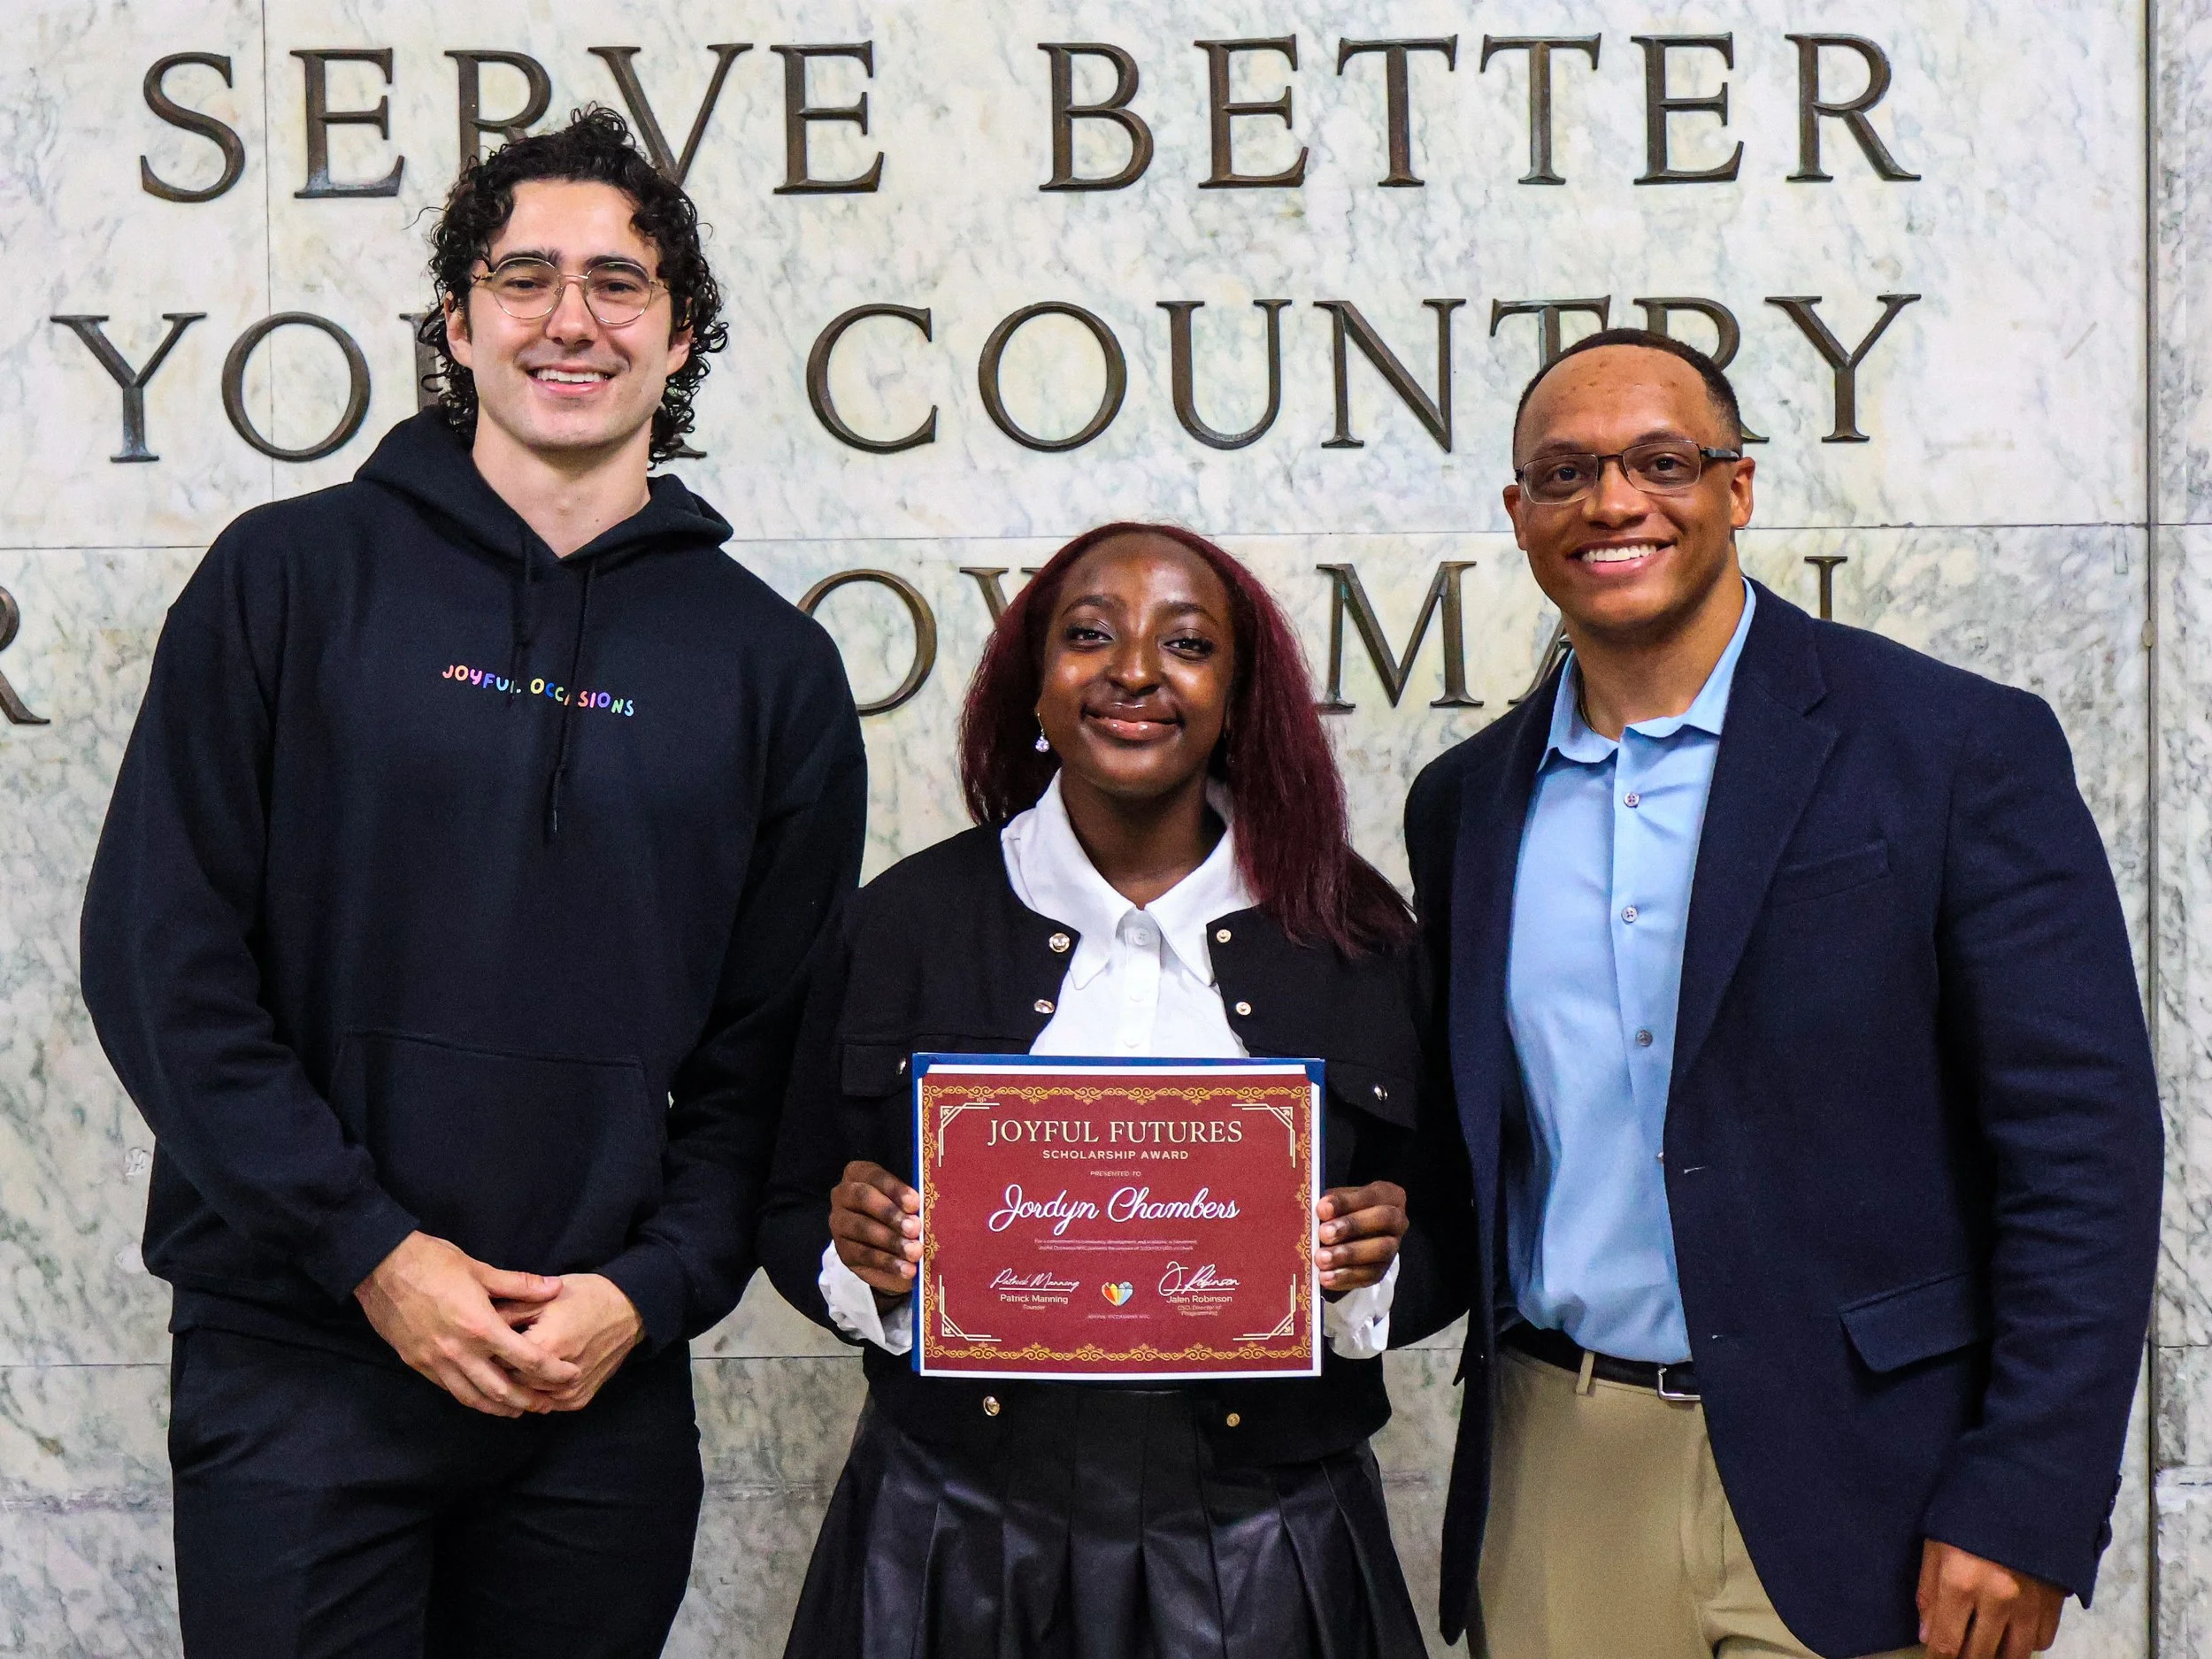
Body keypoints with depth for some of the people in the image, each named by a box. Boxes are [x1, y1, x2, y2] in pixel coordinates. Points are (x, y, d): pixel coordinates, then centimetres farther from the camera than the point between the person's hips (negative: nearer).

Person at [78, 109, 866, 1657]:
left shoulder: (770, 661, 6)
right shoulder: (290, 577, 0)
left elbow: (779, 1040, 6)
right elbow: (163, 958, -4)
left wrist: (652, 1285, -7)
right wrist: (366, 1247, -11)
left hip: (607, 1386, 2)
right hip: (298, 1363, -2)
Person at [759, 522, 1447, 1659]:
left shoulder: (1355, 937, 1)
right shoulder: (905, 921, 1)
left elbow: (1439, 1264, 7)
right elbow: (790, 1223, 6)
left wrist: (1375, 1266, -13)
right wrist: (855, 1252, -14)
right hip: (957, 1544, 0)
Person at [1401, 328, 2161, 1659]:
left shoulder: (1960, 745, -5)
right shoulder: (1467, 801, 10)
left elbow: (2083, 1145, -8)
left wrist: (2025, 1510, -13)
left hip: (1850, 1494, -3)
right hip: (1555, 1492, 4)